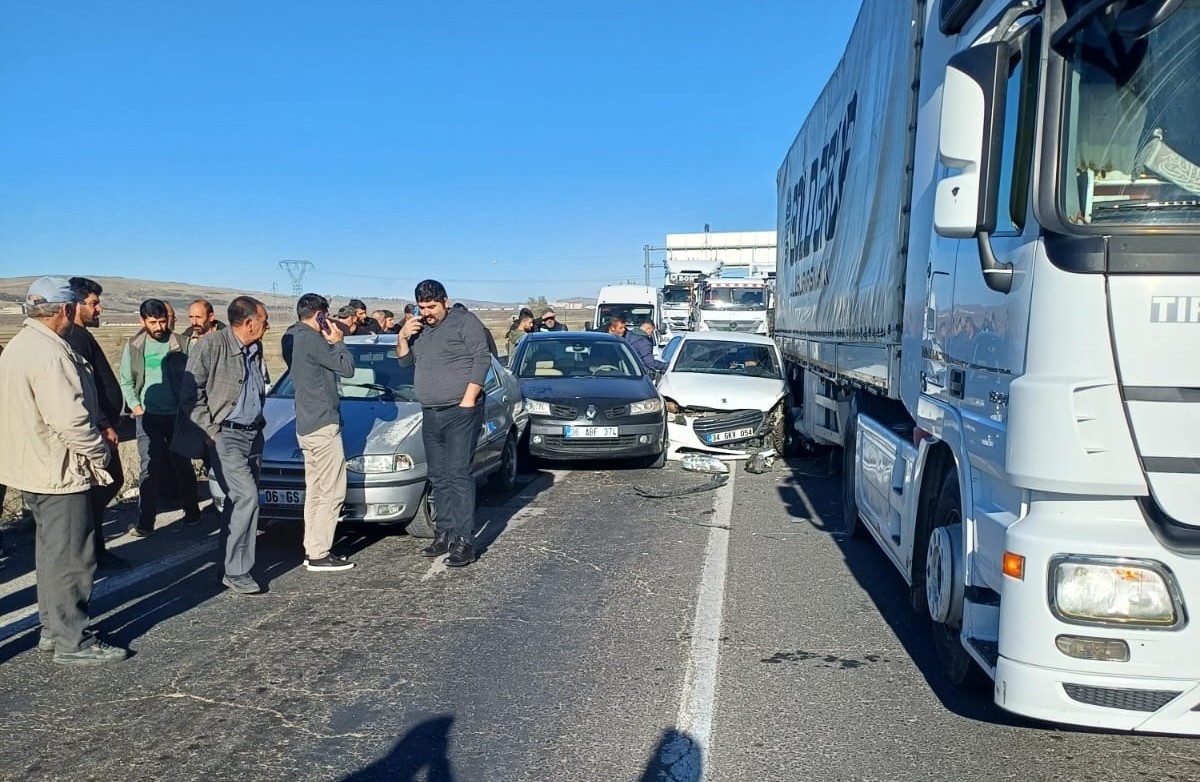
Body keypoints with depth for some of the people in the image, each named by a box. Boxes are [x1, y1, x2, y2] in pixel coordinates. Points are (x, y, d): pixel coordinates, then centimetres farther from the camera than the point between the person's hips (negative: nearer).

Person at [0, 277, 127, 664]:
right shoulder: (50, 353, -22)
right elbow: (69, 419, -26)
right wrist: (99, 452, -12)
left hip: (32, 468, 10)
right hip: (59, 471, -10)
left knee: (51, 553, 19)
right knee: (70, 558, -2)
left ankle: (53, 629, 29)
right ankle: (72, 643, 7)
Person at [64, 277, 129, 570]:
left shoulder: (80, 336, 15)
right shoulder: (76, 338, -17)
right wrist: (105, 425, -22)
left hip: (98, 425, 10)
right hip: (97, 429, -10)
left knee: (112, 481, 17)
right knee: (102, 486, -2)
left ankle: (95, 548, 25)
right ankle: (95, 552, 8)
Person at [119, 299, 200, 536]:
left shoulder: (178, 344, -4)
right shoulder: (134, 346, 2)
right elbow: (126, 382, 6)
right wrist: (135, 405, -5)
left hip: (176, 414, -1)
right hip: (148, 415, 1)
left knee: (182, 464, 10)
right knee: (150, 467, -3)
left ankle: (191, 509, 26)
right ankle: (145, 522, 0)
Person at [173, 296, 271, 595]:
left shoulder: (255, 349, 9)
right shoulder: (210, 347, -12)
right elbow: (190, 395, -11)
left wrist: (258, 422, 11)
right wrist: (211, 433, -12)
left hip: (253, 433, 7)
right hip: (226, 435, -7)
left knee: (238, 501, 11)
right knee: (247, 498, -15)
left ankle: (229, 560, 22)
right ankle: (237, 572, -6)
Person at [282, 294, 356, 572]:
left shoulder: (291, 338, 13)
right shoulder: (311, 339, -16)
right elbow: (347, 368, -16)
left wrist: (329, 343, 5)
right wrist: (337, 342, -2)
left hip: (306, 425, 10)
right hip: (323, 424, -10)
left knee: (315, 491, 14)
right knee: (332, 492, -6)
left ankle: (312, 549, 19)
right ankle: (319, 555, -4)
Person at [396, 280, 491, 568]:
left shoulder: (464, 321, -5)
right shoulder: (420, 328, 16)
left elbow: (481, 359, -11)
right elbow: (405, 361, 21)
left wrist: (468, 400, -16)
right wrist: (402, 337, 1)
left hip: (460, 412, -7)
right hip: (430, 415, 8)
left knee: (459, 476, -10)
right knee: (439, 478, 11)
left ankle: (464, 541, -8)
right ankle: (445, 533, 20)